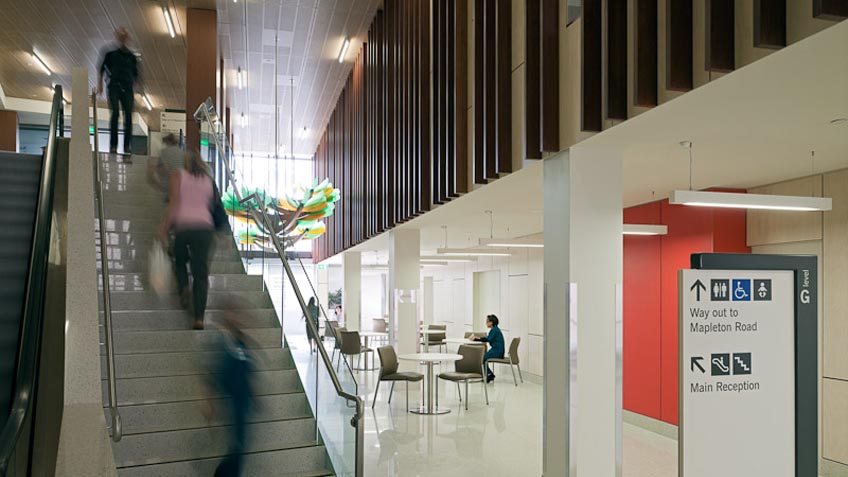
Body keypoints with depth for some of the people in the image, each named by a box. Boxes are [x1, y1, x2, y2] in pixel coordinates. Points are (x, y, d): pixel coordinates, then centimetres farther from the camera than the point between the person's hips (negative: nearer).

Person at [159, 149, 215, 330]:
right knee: (201, 272, 0)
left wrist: (164, 229, -2)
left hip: (183, 225, -2)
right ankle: (199, 318, -7)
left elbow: (174, 203, -2)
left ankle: (184, 288, 0)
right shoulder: (208, 180, 18)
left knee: (180, 260, 26)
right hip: (205, 225, 2)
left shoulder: (178, 176, 8)